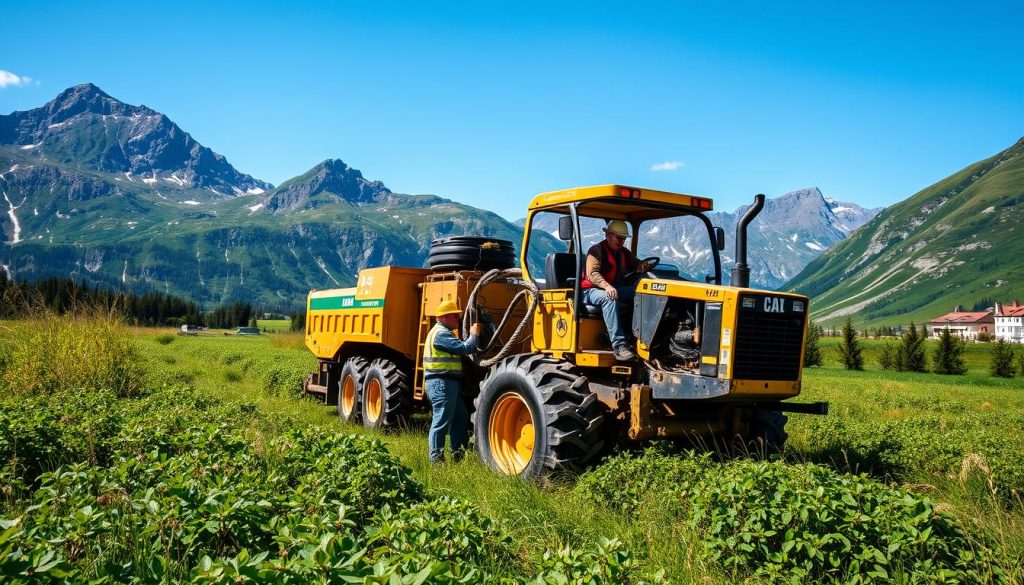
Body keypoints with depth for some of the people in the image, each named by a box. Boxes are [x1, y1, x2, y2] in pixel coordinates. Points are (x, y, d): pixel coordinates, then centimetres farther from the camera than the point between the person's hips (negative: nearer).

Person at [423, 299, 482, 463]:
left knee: (461, 418, 15)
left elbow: (459, 349, 19)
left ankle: (458, 453, 22)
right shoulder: (441, 333, -15)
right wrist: (474, 335, -5)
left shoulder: (443, 332, 21)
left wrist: (472, 336, 9)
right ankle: (436, 458, 2)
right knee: (442, 421, -5)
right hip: (441, 383, -11)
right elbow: (464, 348, -20)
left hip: (448, 383, 11)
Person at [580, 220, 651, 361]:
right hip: (591, 291, -7)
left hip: (614, 289, 7)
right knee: (609, 298, -40)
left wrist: (641, 266, -5)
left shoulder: (624, 253, 18)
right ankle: (619, 345, -46)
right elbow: (592, 273, -19)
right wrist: (606, 286, -37)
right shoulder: (596, 251, -7)